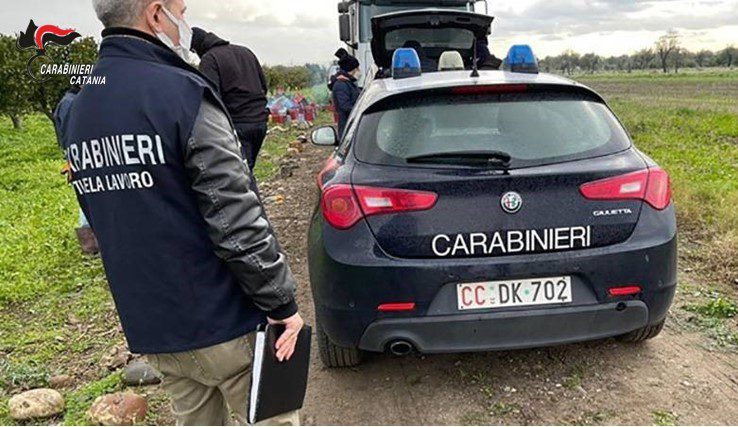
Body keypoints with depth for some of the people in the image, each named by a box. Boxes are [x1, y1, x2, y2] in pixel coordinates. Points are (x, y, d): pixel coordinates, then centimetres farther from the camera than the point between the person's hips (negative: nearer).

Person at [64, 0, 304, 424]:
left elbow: (107, 221, 13)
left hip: (151, 328, 8)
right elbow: (237, 221, -22)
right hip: (223, 324, -7)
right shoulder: (181, 93, -18)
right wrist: (282, 303, -12)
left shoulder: (78, 112, 8)